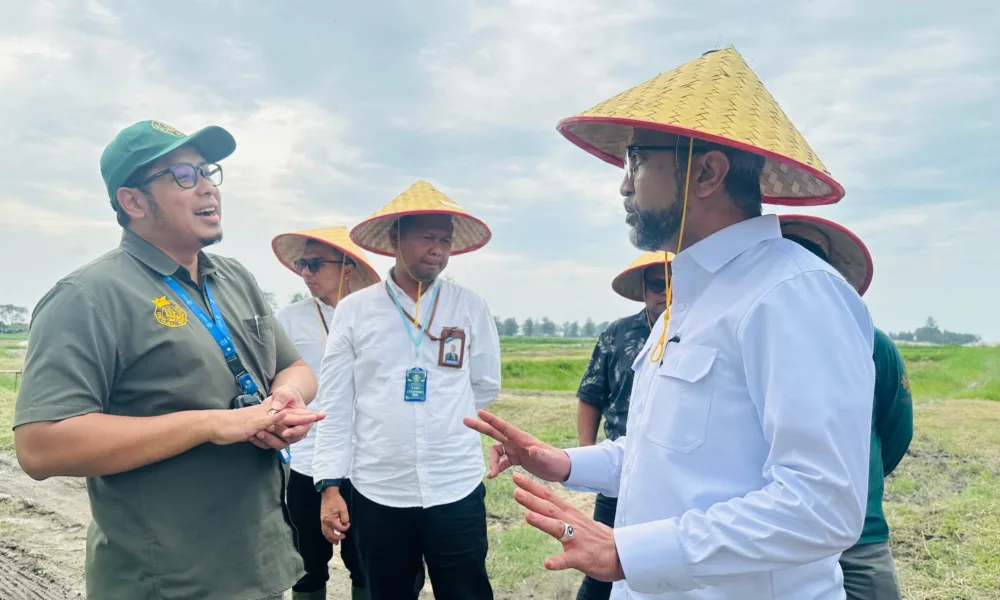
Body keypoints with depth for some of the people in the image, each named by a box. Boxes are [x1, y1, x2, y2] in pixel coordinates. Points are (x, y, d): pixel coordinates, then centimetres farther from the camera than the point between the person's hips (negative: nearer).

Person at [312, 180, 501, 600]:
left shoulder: (471, 307, 1)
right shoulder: (354, 310, -1)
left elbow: (486, 387, 10)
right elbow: (335, 405, -1)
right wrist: (330, 485, -4)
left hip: (457, 491, 0)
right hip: (377, 494, 0)